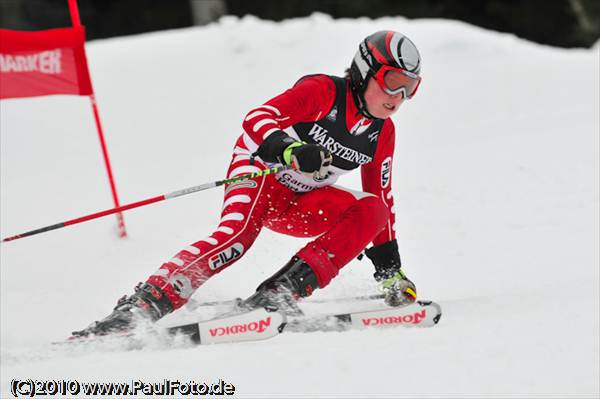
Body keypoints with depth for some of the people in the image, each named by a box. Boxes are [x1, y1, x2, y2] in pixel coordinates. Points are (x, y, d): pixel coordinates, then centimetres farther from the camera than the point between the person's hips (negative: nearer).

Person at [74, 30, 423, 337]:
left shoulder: (382, 132, 0)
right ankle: (144, 304, -43)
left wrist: (389, 267, 8)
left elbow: (383, 199, 10)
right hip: (261, 169, -6)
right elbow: (257, 119, -30)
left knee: (371, 210, -19)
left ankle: (280, 292, -29)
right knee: (238, 234, -35)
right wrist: (289, 150, -51)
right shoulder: (324, 92, -18)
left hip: (299, 204, 6)